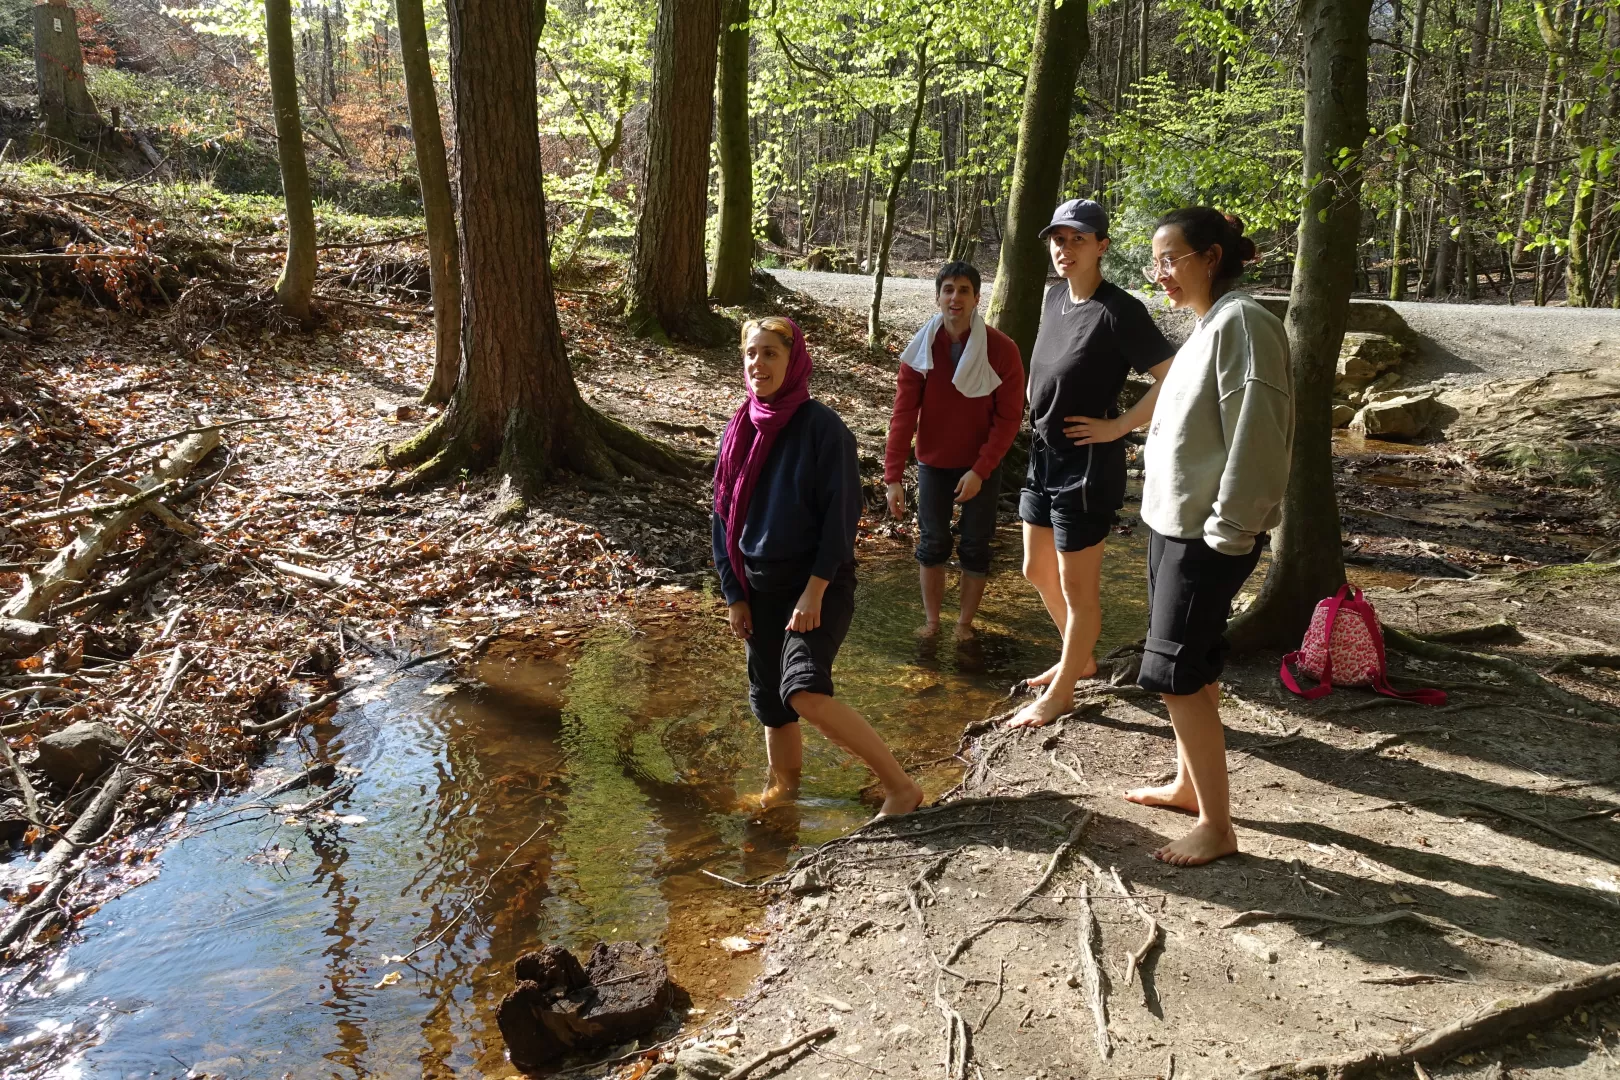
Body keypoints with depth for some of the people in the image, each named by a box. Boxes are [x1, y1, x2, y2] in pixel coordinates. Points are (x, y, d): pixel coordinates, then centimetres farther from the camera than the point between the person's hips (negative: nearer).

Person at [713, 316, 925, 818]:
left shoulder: (822, 426, -11)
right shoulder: (739, 431, 5)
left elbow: (842, 513, -13)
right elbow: (723, 517, 10)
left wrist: (815, 591, -18)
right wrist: (734, 595, 5)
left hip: (819, 585, -6)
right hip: (760, 588, 6)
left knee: (806, 693, -23)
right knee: (769, 700, 12)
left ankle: (901, 786, -9)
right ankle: (783, 788, 34)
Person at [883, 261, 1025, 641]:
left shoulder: (1001, 349, -15)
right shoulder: (921, 348, -10)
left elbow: (1009, 417, -13)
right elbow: (903, 414, -11)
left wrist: (979, 470, -19)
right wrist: (893, 476, -16)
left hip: (982, 467, -1)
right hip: (933, 463, 2)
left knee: (975, 547, 8)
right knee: (932, 543, 10)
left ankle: (965, 622, 25)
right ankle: (932, 619, 26)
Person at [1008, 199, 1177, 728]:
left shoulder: (1118, 310, -19)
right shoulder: (1055, 295, 6)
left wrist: (1117, 426, -19)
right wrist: (1040, 407, 12)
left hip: (1086, 466, -9)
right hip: (1043, 456, 9)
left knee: (1077, 587, 6)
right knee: (1038, 571, 21)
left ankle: (1060, 694, 21)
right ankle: (1079, 659, 41)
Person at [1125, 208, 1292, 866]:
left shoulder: (1241, 323, -16)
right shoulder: (1205, 328, 14)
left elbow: (1256, 435, -22)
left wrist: (1228, 529, -21)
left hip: (1208, 533, -9)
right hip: (1173, 521, 10)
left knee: (1177, 671, -6)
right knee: (1192, 665, 18)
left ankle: (1217, 825, 5)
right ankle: (1189, 784, 32)